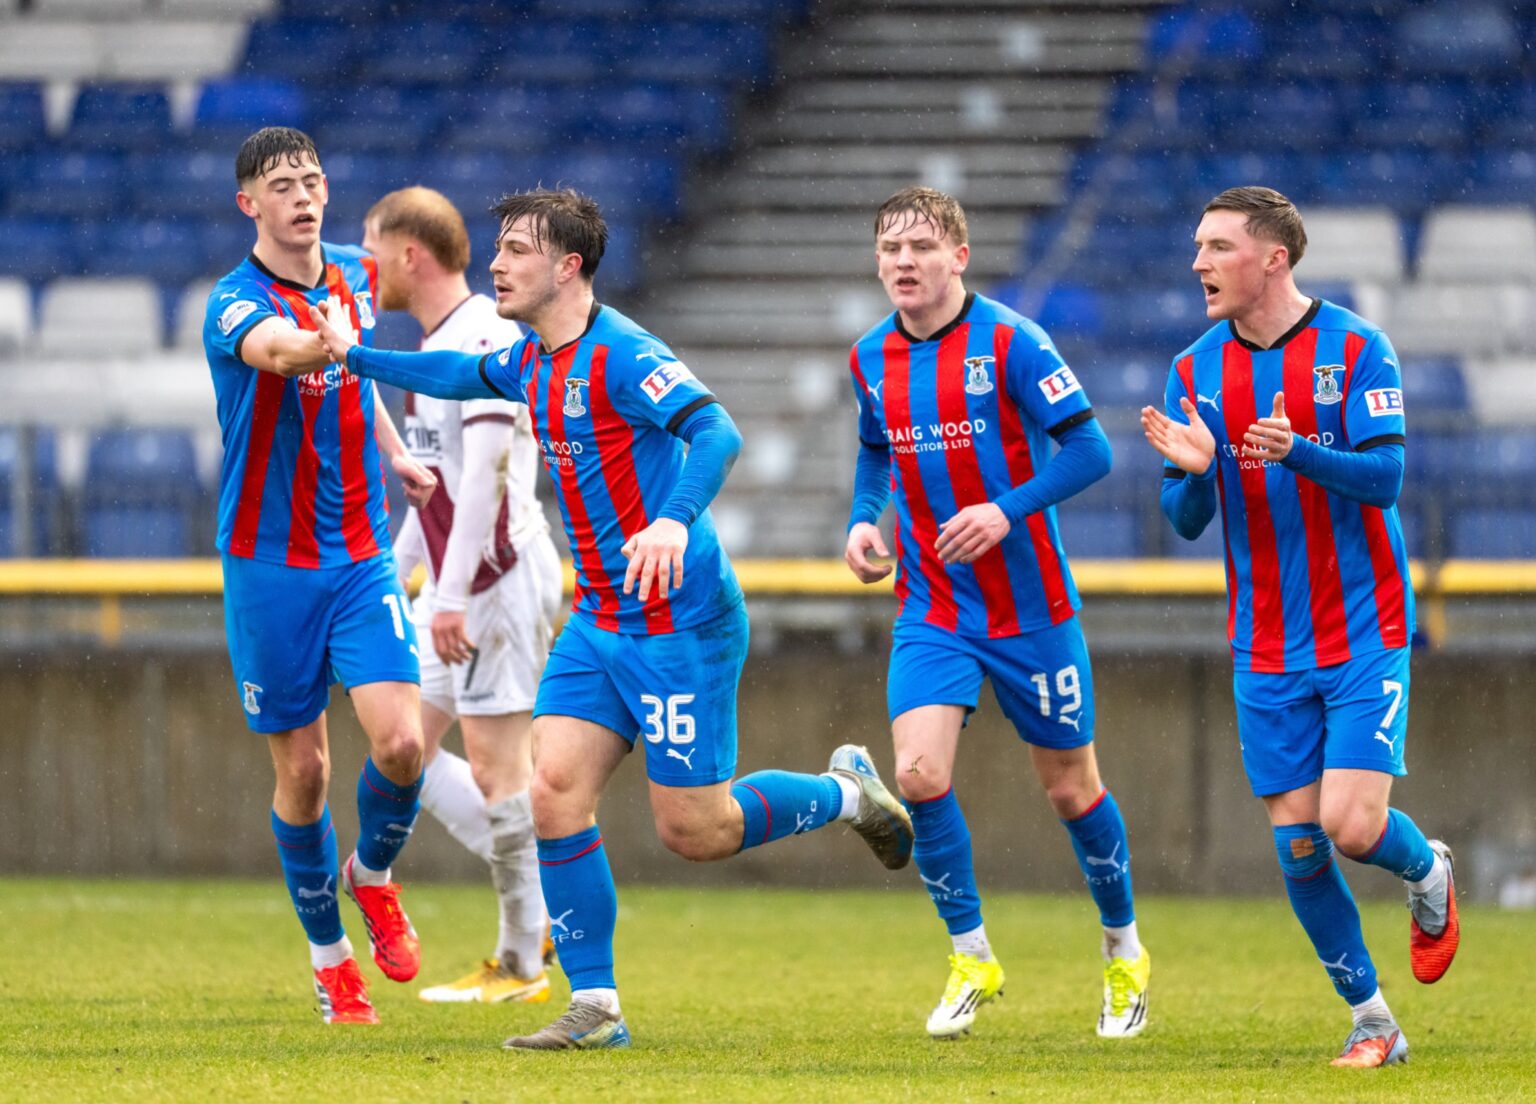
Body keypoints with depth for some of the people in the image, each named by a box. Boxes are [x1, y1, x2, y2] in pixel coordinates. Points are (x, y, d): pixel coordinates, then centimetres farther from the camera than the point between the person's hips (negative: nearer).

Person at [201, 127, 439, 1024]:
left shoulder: (355, 278, 6)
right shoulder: (237, 303, -12)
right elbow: (282, 350, -38)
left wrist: (395, 452, 21)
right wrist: (334, 337, -58)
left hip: (362, 556, 4)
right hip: (270, 567, -3)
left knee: (400, 741, -13)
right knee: (303, 771, 2)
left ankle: (372, 878, 17)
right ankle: (330, 957, 19)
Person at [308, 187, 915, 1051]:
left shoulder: (619, 354, -18)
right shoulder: (534, 362, 10)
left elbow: (718, 433, -31)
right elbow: (463, 376, 33)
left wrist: (675, 520, -47)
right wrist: (357, 356, 33)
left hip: (679, 621, -8)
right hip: (600, 619, 8)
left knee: (695, 832, -4)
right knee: (555, 793, -5)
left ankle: (846, 791, 22)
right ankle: (596, 1009, -1)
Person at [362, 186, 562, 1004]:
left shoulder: (482, 336, -16)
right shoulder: (434, 344, 16)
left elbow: (486, 464, -24)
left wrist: (452, 593, -27)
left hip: (501, 578, -10)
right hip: (455, 591, 10)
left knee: (496, 764, -7)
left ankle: (521, 964, 0)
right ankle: (542, 909, 10)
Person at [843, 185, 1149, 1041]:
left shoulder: (1011, 342, -13)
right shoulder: (873, 360, 4)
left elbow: (1089, 450, -15)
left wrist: (1007, 510, -27)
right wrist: (864, 519, 4)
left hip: (1029, 607, -3)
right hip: (931, 610, 3)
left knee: (1072, 787, 7)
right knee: (920, 776, -16)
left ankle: (1125, 952, 31)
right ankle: (973, 959, 1)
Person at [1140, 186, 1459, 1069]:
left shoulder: (1356, 349, -7)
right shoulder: (1196, 372, 4)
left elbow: (1384, 476, -15)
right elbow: (1186, 521, 2)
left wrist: (1299, 451, -33)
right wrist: (1194, 469, -21)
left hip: (1364, 632, -4)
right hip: (1267, 653, 4)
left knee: (1353, 825, -14)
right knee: (1300, 846, 0)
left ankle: (1428, 873, 21)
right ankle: (1371, 1019, 14)